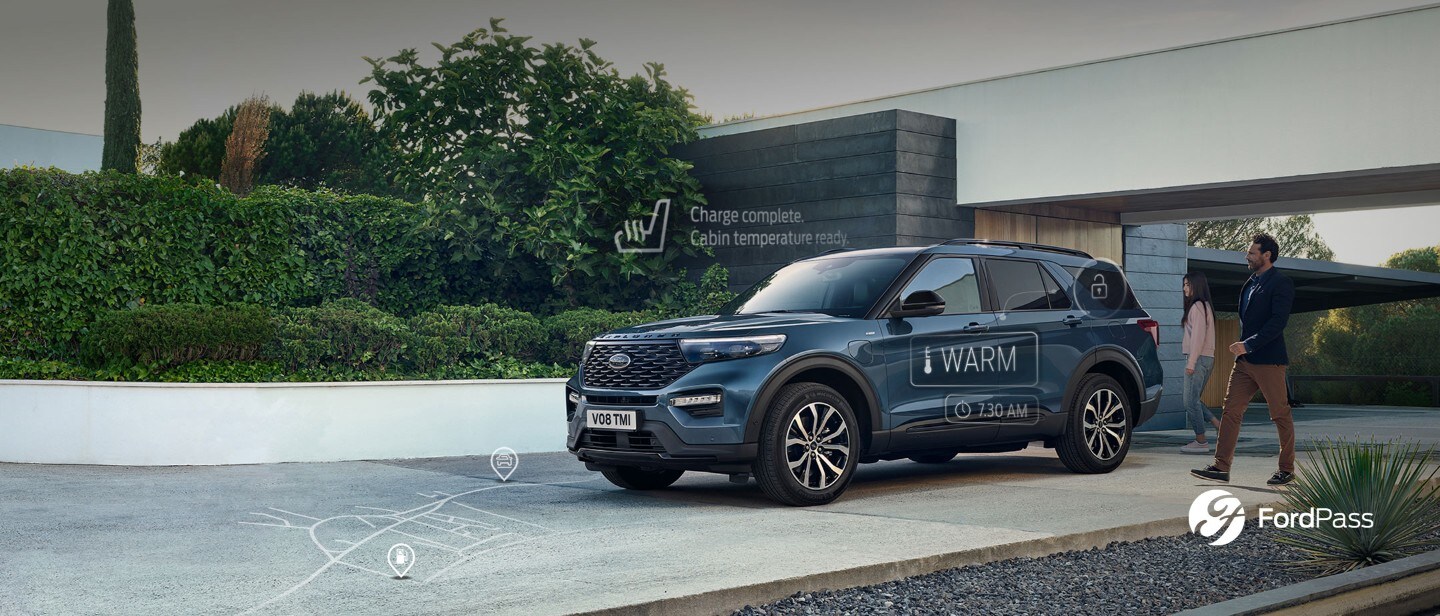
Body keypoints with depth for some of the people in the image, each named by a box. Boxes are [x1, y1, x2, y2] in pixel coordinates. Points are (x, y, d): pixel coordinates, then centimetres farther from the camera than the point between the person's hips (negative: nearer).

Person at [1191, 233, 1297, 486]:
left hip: (1269, 360, -8)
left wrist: (1249, 345, -20)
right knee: (1231, 411, 2)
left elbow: (1278, 321, -18)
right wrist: (1243, 346, 14)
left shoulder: (1281, 283, -9)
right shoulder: (1251, 283, 17)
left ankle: (1287, 469, 15)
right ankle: (1221, 467, 1)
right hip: (1245, 360, 8)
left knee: (1281, 416, 3)